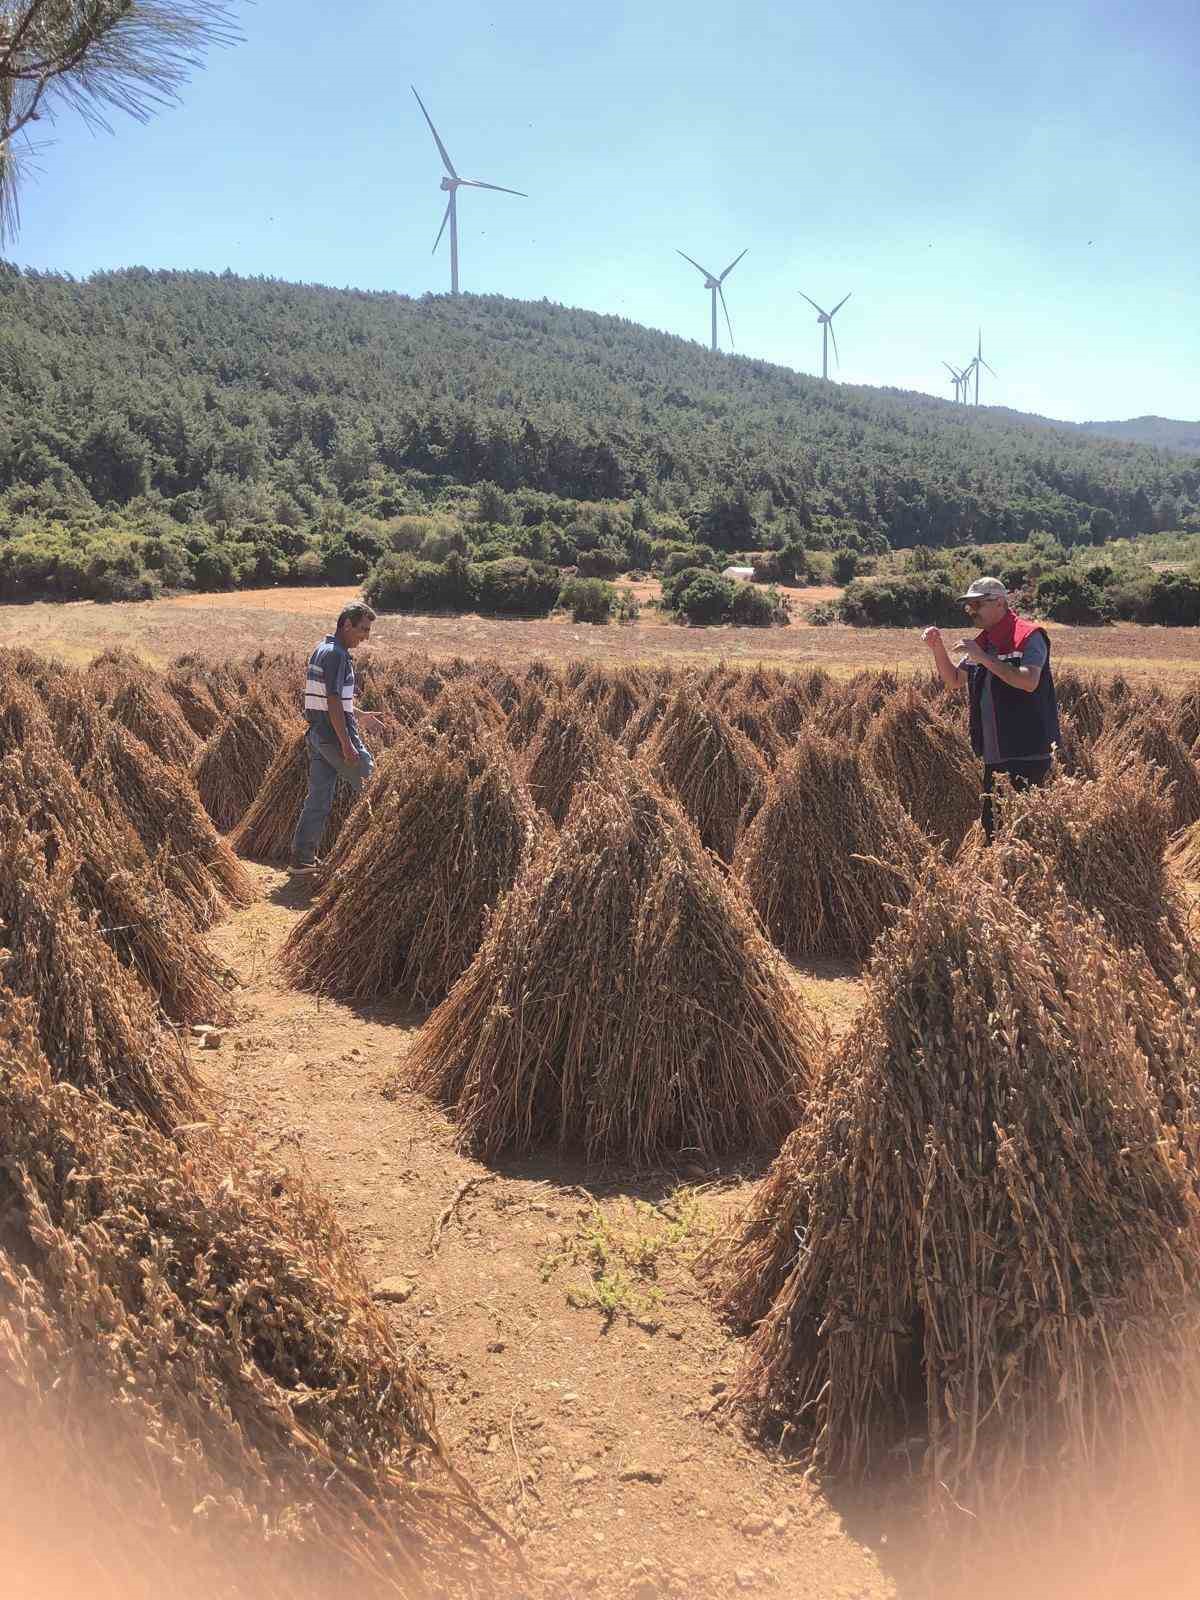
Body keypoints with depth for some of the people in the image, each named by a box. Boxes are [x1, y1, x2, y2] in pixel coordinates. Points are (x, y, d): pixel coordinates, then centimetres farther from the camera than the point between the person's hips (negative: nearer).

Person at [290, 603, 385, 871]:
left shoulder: (321, 650, 15)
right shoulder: (336, 655, -17)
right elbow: (333, 701, -23)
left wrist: (359, 714, 31)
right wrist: (347, 744, -24)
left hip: (317, 734, 9)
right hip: (335, 735, -9)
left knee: (318, 797, 10)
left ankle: (303, 857, 10)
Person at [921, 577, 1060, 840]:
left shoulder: (1029, 636, -9)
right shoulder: (983, 642, 15)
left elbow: (1029, 682, -24)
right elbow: (954, 680, 18)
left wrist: (982, 657, -22)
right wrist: (937, 648, 2)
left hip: (1028, 753, -8)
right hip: (994, 755, 8)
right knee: (991, 823, 12)